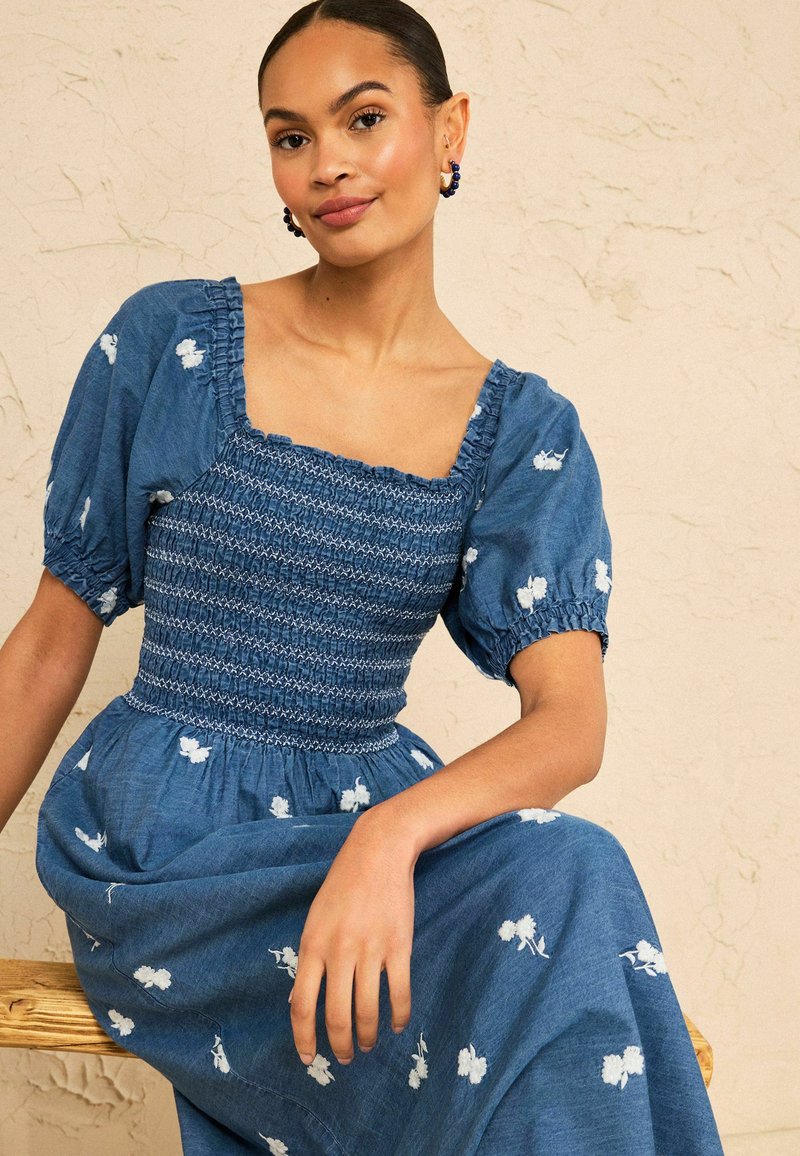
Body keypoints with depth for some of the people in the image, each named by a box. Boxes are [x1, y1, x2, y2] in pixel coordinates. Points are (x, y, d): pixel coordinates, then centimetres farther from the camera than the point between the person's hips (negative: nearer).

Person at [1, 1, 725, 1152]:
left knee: (561, 878, -30)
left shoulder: (524, 432, 1)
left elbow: (573, 722, -11)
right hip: (163, 836, -3)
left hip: (378, 810, 3)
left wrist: (392, 834, -31)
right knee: (556, 897, -27)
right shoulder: (171, 343, -3)